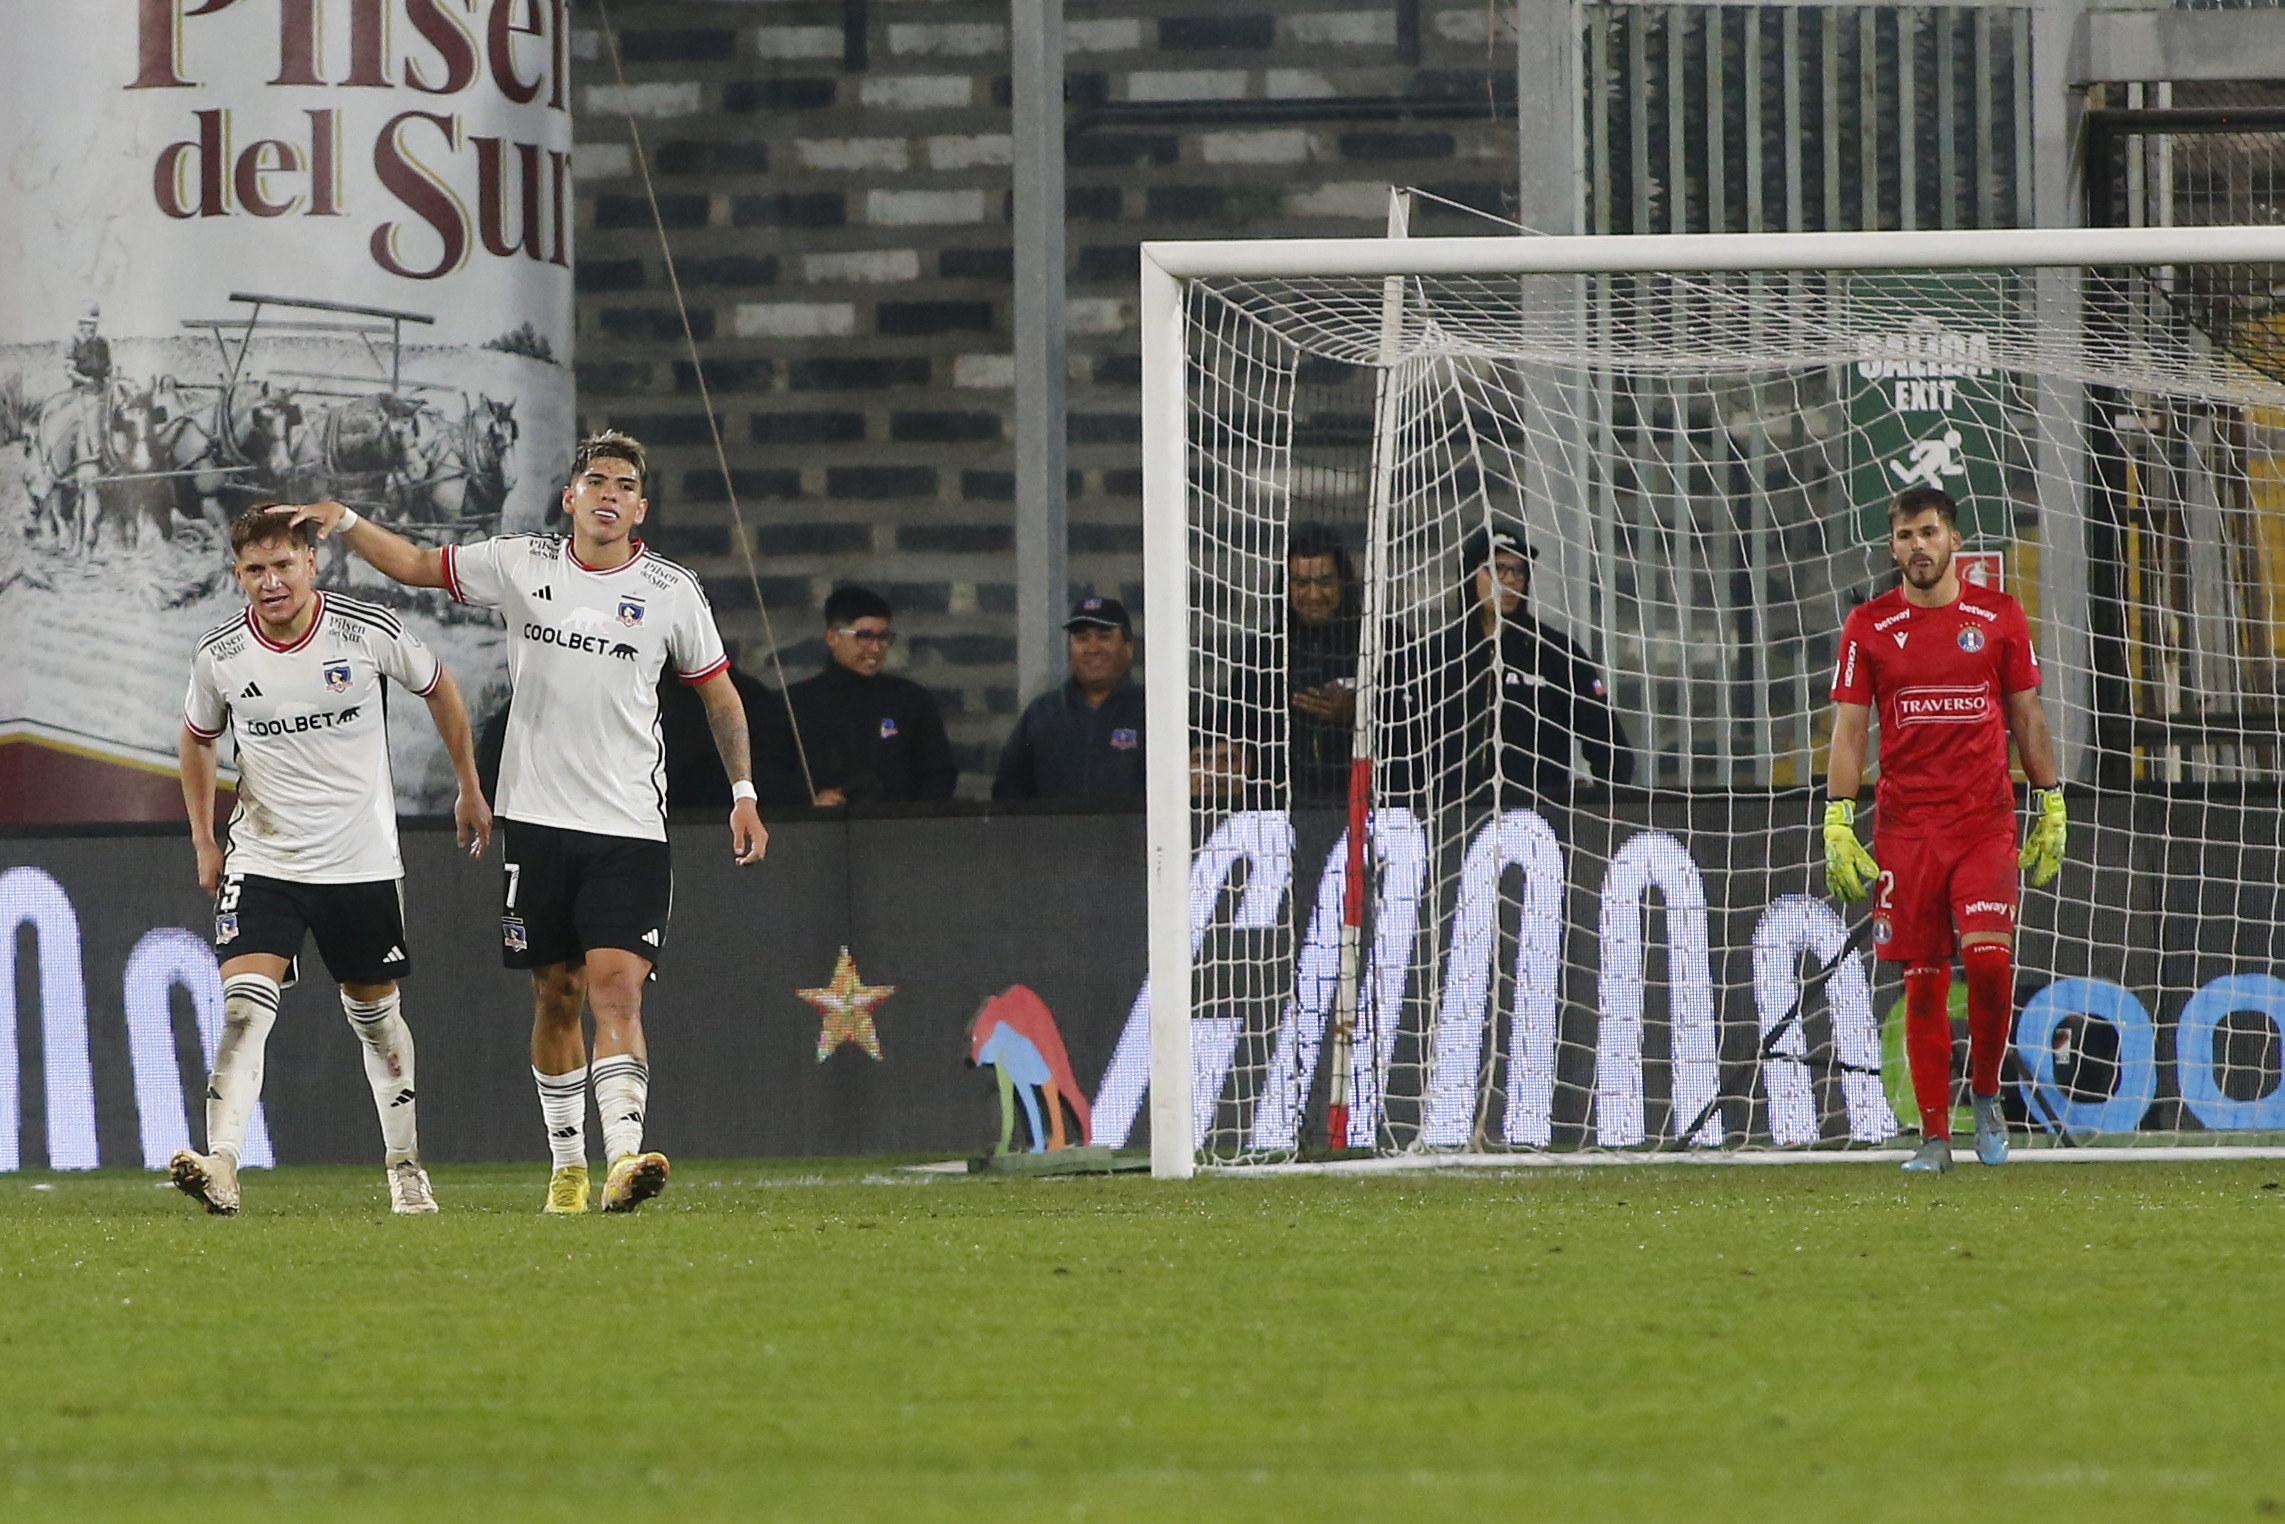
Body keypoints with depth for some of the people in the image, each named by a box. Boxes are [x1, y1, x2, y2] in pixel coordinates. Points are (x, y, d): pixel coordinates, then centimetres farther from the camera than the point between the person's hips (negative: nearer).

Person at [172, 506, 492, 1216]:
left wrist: (469, 788, 14)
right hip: (262, 859, 0)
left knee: (376, 1015, 11)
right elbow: (197, 737, 14)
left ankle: (406, 1169, 26)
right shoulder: (220, 653, -7)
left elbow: (437, 686, 9)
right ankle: (222, 1169, -29)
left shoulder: (368, 630, -11)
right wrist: (203, 841, 10)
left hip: (362, 860, 0)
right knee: (244, 1009, -18)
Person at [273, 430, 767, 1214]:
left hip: (628, 826, -2)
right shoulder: (519, 565, 5)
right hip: (537, 818, 2)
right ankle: (568, 1165, 20)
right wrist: (345, 521, 3)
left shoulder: (671, 591, 2)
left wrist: (743, 793, 6)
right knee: (555, 997, 8)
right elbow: (415, 565, 16)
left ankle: (624, 1157, -27)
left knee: (616, 988, -16)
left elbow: (719, 692, 12)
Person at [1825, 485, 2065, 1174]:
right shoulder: (1869, 627, 5)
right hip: (1904, 826, 0)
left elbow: (2027, 718, 12)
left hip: (1986, 820, 0)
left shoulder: (1999, 616, 6)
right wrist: (1838, 825, -4)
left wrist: (2052, 810, 9)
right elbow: (1848, 730, 4)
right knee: (1923, 981, 0)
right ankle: (1935, 1136, 7)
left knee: (1988, 957, -17)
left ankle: (1985, 1096, 7)